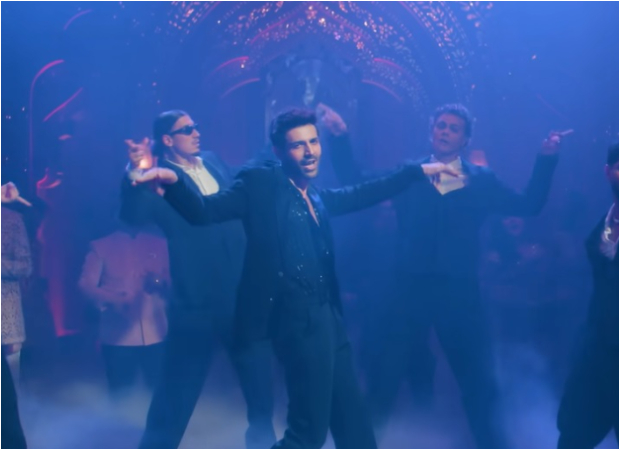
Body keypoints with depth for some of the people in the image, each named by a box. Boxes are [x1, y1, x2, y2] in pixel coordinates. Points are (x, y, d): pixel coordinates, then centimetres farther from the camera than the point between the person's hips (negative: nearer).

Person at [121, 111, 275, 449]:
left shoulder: (213, 162, 10)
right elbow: (134, 215, -28)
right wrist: (137, 174, -42)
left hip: (245, 291, 6)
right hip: (198, 299, -6)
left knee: (259, 374, 20)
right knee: (178, 386, 1)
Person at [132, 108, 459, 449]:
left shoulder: (318, 197, 17)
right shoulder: (261, 185, -5)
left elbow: (364, 194, 30)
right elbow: (204, 211, -14)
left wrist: (418, 170, 31)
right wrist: (173, 182, -34)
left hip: (326, 318, 8)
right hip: (299, 319, -8)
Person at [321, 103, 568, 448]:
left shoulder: (482, 180, 8)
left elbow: (529, 205, 5)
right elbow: (356, 183, 4)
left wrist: (547, 158, -2)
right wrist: (341, 136, -4)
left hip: (461, 293, 1)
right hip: (411, 290, 0)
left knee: (479, 379, 9)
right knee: (388, 372, 7)